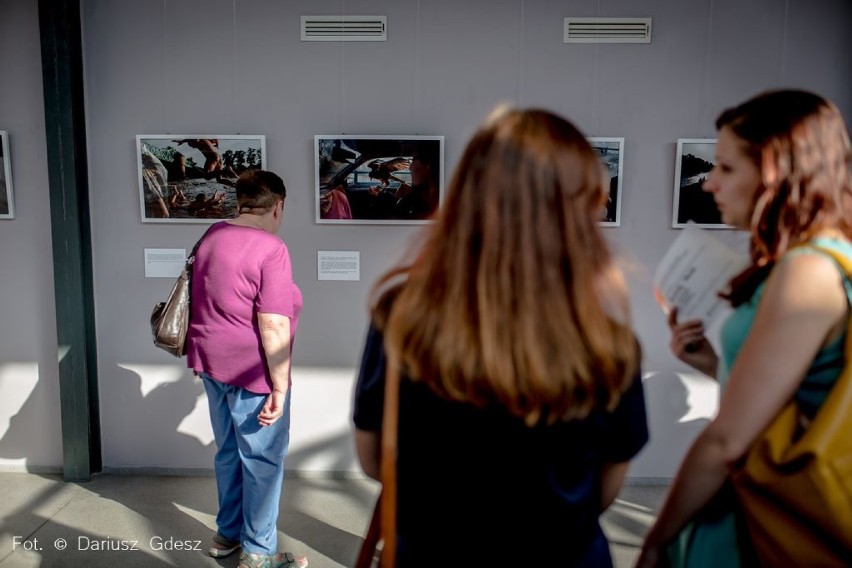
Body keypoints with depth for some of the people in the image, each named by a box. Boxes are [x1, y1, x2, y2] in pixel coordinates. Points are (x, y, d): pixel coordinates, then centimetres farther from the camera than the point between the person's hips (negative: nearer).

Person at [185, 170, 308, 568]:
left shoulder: (213, 235, 7)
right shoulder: (270, 249, -19)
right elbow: (273, 327, -22)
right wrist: (279, 387, -17)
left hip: (210, 362, 9)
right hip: (251, 370, -8)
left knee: (229, 451, 21)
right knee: (263, 460, 5)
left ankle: (228, 533, 35)